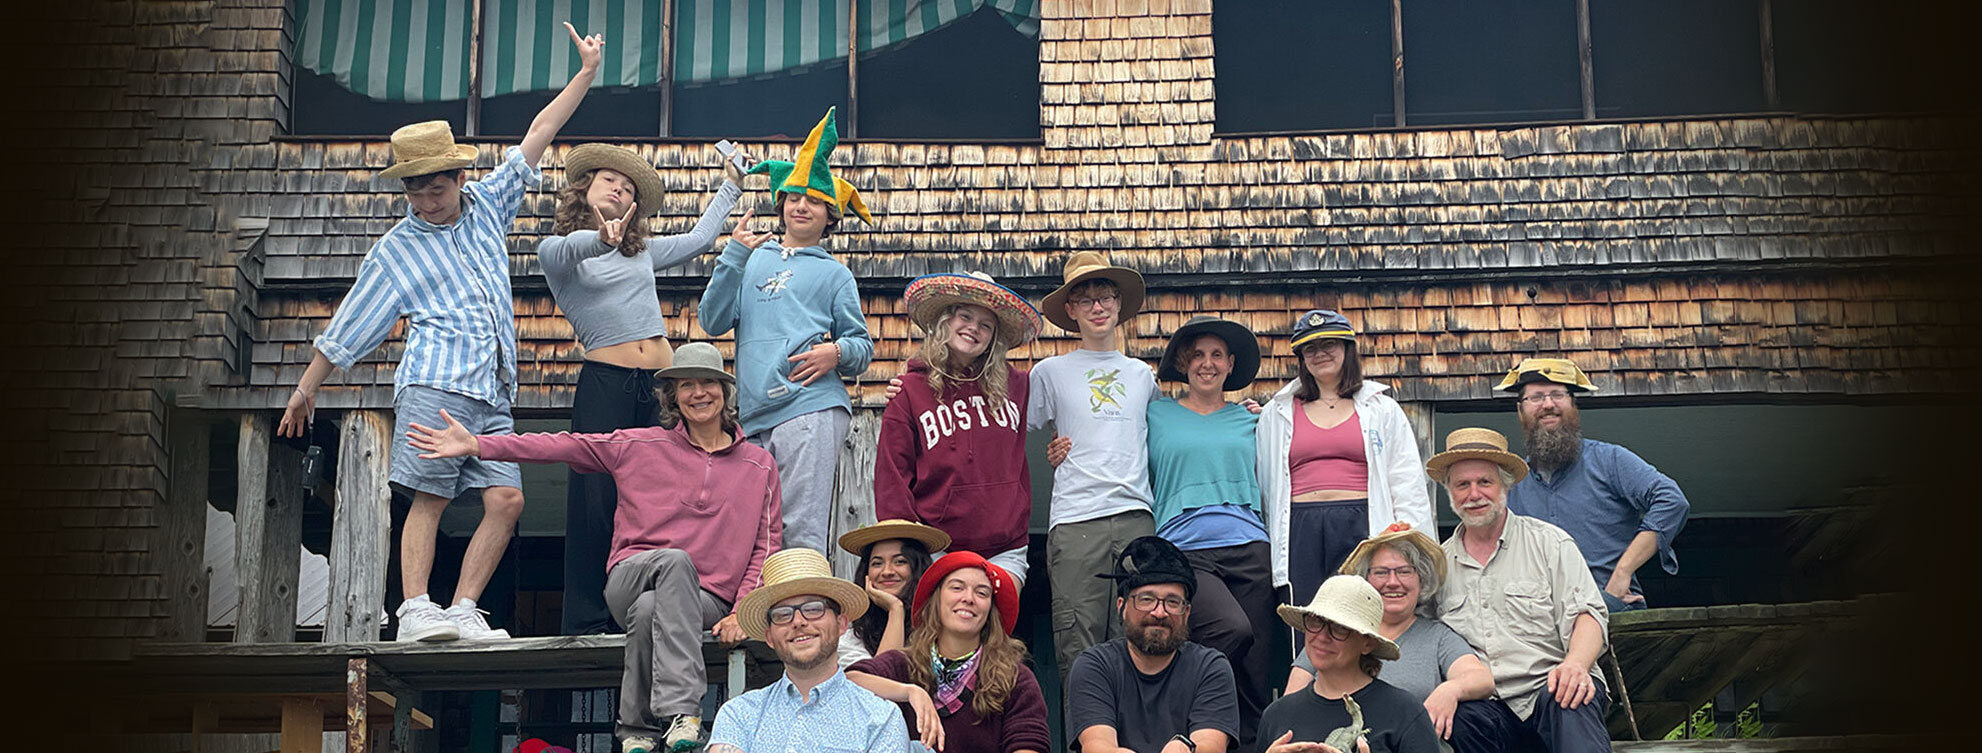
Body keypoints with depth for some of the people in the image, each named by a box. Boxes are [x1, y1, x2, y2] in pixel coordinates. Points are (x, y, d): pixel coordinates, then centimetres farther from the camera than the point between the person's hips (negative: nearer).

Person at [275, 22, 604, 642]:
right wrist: (305, 391, 18)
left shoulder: (486, 205, 18)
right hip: (435, 385, -4)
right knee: (429, 499, -11)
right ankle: (414, 610, -12)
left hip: (492, 393, 4)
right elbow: (345, 332, 14)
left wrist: (587, 74, 20)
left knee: (506, 499, -8)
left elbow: (534, 141, 21)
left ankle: (463, 609, -6)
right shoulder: (396, 251, 9)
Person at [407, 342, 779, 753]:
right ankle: (683, 715, -41)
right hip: (630, 577, 0)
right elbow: (562, 446, 7)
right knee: (676, 560, -36)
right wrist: (476, 445, 0)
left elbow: (765, 546, 11)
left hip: (706, 600, 0)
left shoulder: (760, 465, 12)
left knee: (649, 609, -35)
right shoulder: (641, 445, 11)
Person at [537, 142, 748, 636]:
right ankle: (587, 621, -2)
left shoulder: (641, 250, 21)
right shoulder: (555, 251, 5)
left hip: (660, 384, 5)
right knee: (597, 500, -8)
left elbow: (698, 239, 35)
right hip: (605, 385, -5)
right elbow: (572, 248, -18)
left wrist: (730, 186, 38)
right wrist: (602, 239, -40)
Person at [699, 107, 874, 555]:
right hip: (754, 416, 3)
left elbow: (863, 346, 13)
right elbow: (713, 322, 10)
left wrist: (837, 352, -11)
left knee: (801, 536, -13)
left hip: (812, 410, -3)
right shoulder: (752, 261, 22)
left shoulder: (834, 274, 16)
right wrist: (734, 255, 2)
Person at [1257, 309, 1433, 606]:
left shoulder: (1382, 409, 15)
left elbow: (1408, 486, 10)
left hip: (1361, 527, -1)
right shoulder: (1277, 413, 18)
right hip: (1301, 534, 1)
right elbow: (1265, 483, 20)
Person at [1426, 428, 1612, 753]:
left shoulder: (1550, 543, 11)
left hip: (1548, 688, -1)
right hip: (1483, 706, 2)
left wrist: (1575, 664, -22)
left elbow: (1587, 615, 1)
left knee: (1571, 702, -38)